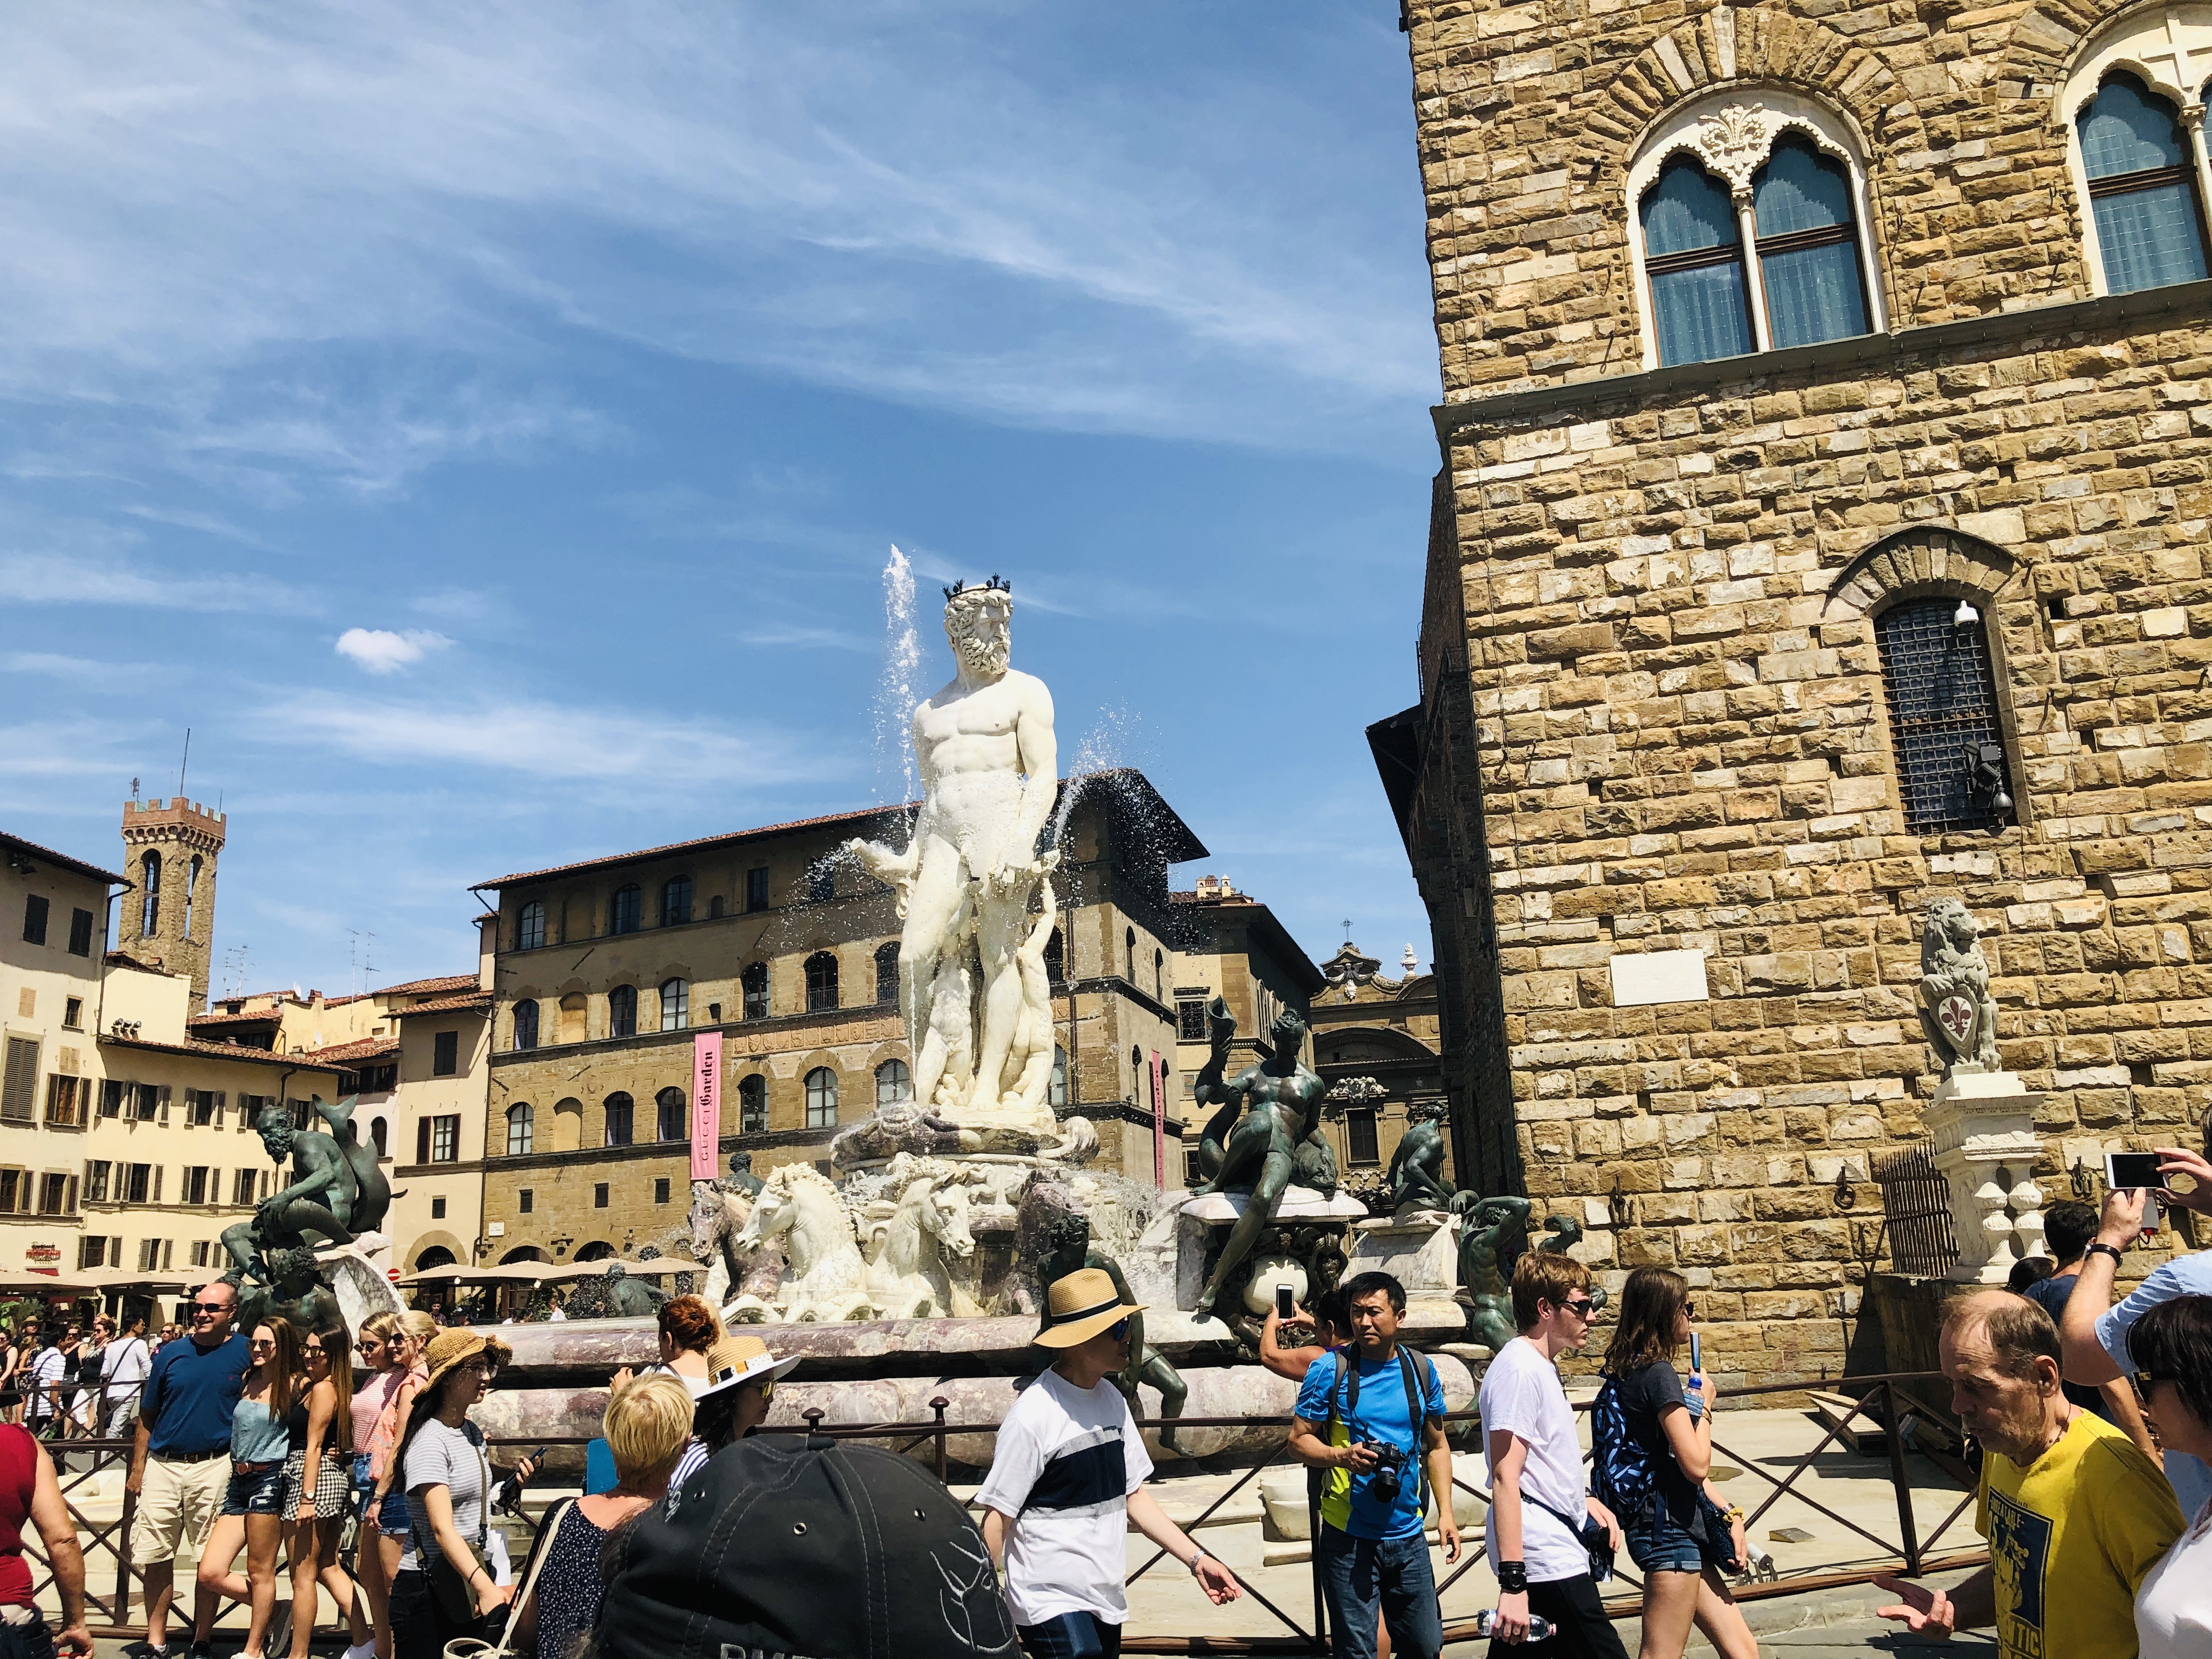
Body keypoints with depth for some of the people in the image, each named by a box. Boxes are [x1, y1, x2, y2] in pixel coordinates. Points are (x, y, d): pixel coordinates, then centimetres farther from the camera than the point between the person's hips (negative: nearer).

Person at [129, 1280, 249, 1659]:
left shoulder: (245, 1353, 0)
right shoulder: (171, 1354, 5)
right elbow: (147, 1417, 10)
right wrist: (138, 1469, 6)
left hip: (214, 1467, -2)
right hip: (162, 1466, 2)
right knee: (156, 1557, 5)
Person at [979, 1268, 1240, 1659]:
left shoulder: (1112, 1400, 5)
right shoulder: (1034, 1415, -18)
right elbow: (996, 1518, -14)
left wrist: (1196, 1559, 8)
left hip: (1107, 1598, 7)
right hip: (1053, 1605, -7)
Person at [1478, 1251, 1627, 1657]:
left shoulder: (1542, 1365, 14)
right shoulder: (1520, 1369, -17)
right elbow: (1505, 1479, -22)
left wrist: (1583, 1497, 15)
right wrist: (1513, 1583, -24)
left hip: (1555, 1548, 10)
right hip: (1547, 1562, -10)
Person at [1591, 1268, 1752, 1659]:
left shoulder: (1631, 1371, 12)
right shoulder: (1658, 1374, -16)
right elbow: (1697, 1466, -18)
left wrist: (1730, 1512, 11)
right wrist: (1703, 1405, -4)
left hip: (1677, 1527, 10)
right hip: (1668, 1528, -10)